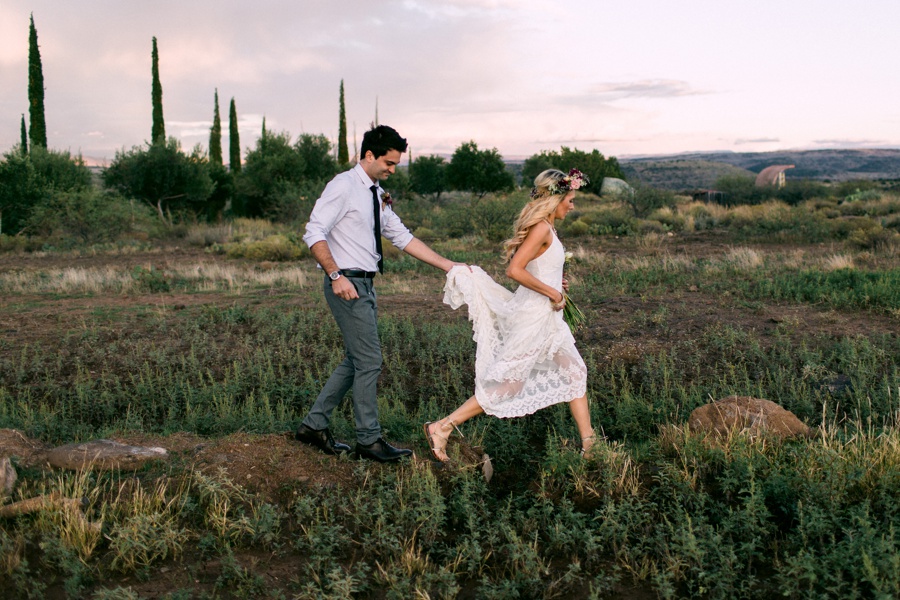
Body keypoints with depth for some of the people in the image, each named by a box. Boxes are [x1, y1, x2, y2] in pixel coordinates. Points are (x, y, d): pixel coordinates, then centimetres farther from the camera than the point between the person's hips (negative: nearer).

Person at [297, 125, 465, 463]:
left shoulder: (377, 194, 15)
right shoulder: (344, 186, -11)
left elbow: (402, 237, 16)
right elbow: (314, 234, -17)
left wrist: (446, 265, 12)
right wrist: (336, 275, -25)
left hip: (365, 285, 9)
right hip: (347, 285, -9)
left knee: (355, 361, 14)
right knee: (369, 361, -5)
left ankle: (314, 425, 23)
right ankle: (369, 440, 7)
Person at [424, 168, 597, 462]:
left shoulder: (544, 227, 12)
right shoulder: (542, 228, -17)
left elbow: (531, 270, 19)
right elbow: (514, 270, -26)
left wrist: (554, 284, 9)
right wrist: (552, 292, -18)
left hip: (546, 317, 10)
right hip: (533, 316, -10)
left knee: (575, 371, 14)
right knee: (507, 382, -6)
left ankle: (588, 442, 23)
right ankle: (441, 428, -2)